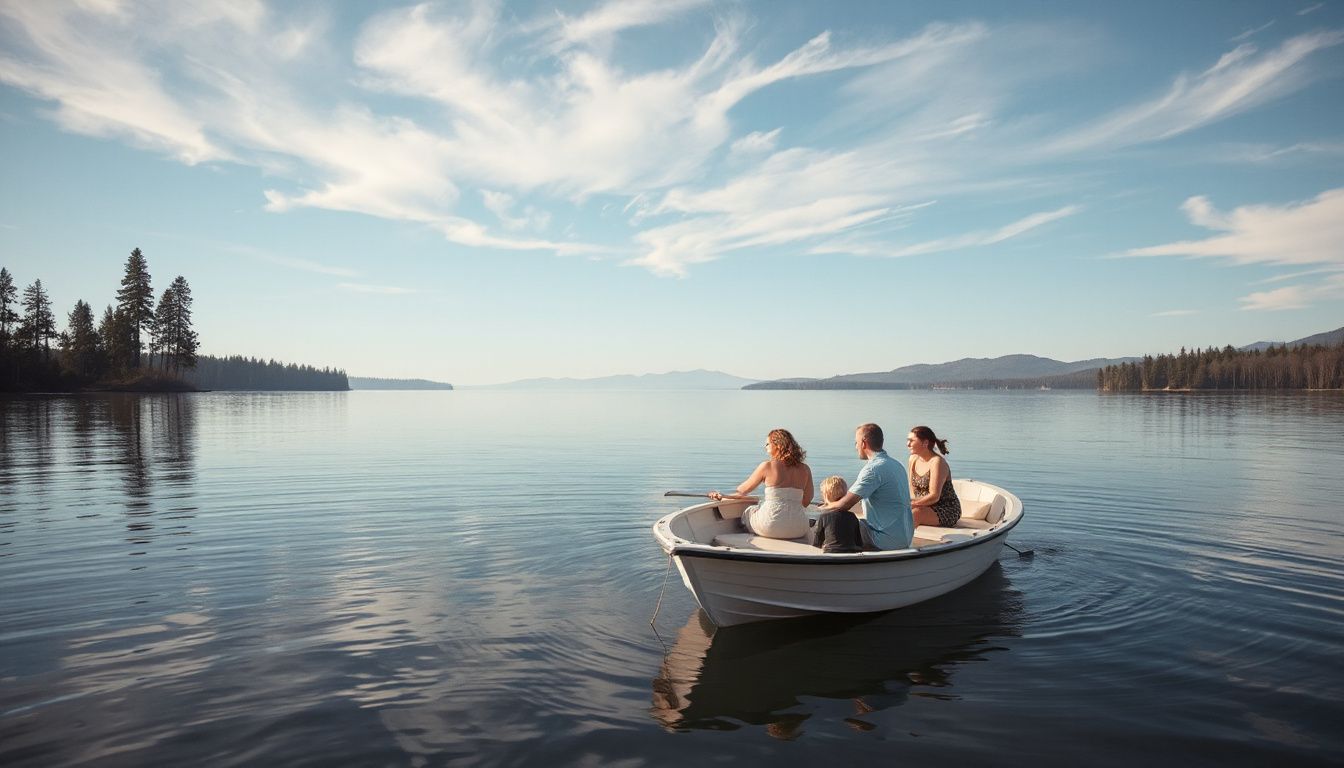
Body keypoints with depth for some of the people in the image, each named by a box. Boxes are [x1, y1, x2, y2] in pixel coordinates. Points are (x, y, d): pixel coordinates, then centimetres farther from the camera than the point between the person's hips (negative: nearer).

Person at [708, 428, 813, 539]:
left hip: (771, 527, -4)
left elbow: (743, 490, 6)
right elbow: (807, 501, 11)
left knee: (747, 513, 26)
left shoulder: (767, 466, -5)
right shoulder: (805, 469, 4)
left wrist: (724, 496, 23)